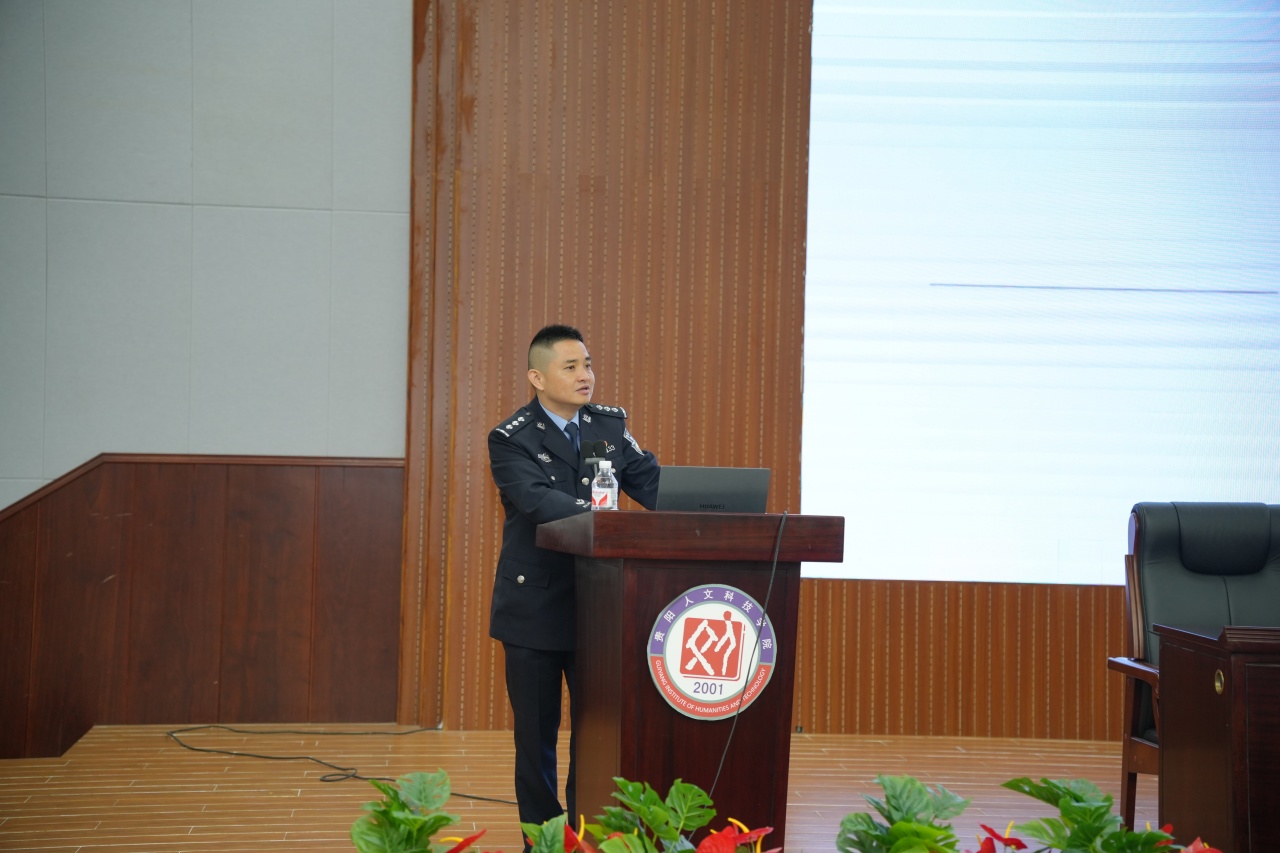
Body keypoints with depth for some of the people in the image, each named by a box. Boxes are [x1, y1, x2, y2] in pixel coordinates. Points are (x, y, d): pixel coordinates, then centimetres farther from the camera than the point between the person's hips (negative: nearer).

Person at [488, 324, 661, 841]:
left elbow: (651, 482, -1)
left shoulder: (610, 424, 7)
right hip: (536, 605, -4)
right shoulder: (511, 439, -9)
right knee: (536, 731, 6)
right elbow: (537, 499, -25)